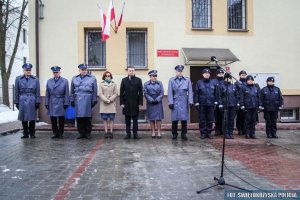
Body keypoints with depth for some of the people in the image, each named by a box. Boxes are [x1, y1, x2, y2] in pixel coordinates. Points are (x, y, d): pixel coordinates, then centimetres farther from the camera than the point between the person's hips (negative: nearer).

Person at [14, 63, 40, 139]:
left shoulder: (35, 79, 2)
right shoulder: (18, 79, 3)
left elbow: (37, 92, 1)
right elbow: (16, 92, 5)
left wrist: (37, 102, -3)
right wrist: (16, 102, 2)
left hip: (32, 101, -1)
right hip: (22, 102, 1)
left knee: (32, 118, 3)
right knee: (23, 118, 6)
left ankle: (32, 134, 15)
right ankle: (25, 134, 17)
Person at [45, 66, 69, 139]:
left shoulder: (65, 81, -1)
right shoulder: (49, 81, 8)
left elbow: (66, 93, -3)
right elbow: (47, 94, 9)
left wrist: (66, 103, -7)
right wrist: (46, 103, 3)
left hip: (61, 104, -3)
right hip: (52, 104, 3)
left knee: (61, 119, 4)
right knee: (53, 120, 5)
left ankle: (61, 134, 15)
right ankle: (56, 133, 16)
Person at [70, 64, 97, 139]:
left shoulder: (92, 78, 7)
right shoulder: (74, 79, 13)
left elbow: (94, 91, 5)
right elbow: (72, 91, 14)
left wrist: (94, 100, 0)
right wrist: (72, 100, 10)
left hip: (88, 101, -2)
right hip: (78, 101, 2)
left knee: (88, 118, 2)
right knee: (79, 118, 3)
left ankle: (88, 133, 13)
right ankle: (81, 133, 14)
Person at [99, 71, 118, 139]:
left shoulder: (114, 84, 8)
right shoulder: (101, 84, 7)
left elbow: (116, 94, 4)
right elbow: (100, 94, 0)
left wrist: (110, 99, -9)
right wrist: (106, 100, -11)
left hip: (111, 104, 0)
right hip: (104, 104, 0)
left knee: (111, 119, -2)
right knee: (105, 119, 1)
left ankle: (111, 132, 2)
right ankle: (106, 132, 5)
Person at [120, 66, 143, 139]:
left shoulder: (138, 80, 4)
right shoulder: (124, 80, 6)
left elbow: (140, 92, 1)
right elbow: (121, 92, 4)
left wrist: (140, 102, -5)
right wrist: (122, 103, -3)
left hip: (135, 103, -1)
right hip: (126, 103, 1)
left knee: (135, 119, 4)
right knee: (127, 120, 6)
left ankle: (135, 133, 10)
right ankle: (128, 133, 13)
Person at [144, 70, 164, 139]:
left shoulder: (160, 83, 7)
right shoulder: (146, 84, 5)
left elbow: (162, 93, 1)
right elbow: (145, 94, -1)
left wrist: (157, 100, -12)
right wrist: (151, 100, -13)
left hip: (158, 103, 0)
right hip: (150, 103, 0)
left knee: (158, 118, -1)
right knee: (151, 118, 3)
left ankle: (159, 132, 5)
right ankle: (153, 132, 11)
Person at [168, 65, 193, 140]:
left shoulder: (187, 80, 9)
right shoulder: (171, 80, 6)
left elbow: (190, 92, 5)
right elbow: (170, 92, 2)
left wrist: (190, 102, -4)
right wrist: (170, 103, -5)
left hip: (184, 103, 1)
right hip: (175, 102, -1)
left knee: (184, 119, 2)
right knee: (174, 119, 2)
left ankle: (184, 134, 14)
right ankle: (174, 134, 16)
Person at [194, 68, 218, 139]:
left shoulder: (213, 83, 8)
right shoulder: (199, 83, 1)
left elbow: (216, 93, 10)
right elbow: (196, 94, 0)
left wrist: (215, 102, 4)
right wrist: (196, 103, -6)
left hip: (211, 104, 2)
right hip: (202, 105, -2)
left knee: (210, 120, 6)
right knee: (202, 120, 3)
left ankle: (209, 133, 17)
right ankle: (203, 133, 12)